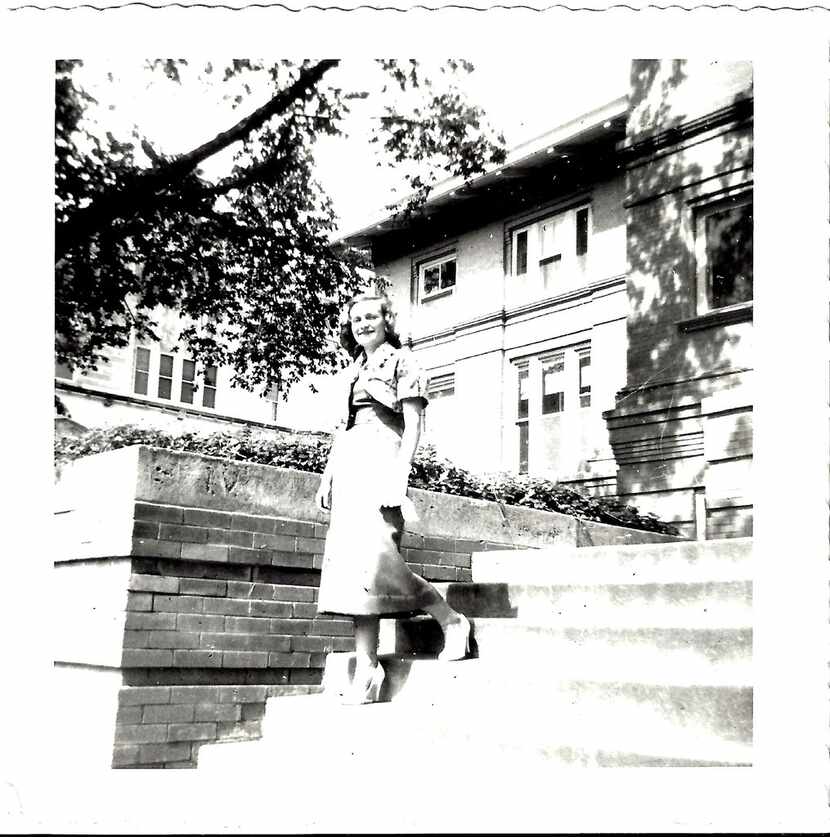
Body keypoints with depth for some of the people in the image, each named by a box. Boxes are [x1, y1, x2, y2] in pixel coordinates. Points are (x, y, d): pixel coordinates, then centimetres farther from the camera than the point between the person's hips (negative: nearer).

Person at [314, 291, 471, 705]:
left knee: (374, 554, -20)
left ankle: (450, 620, -1)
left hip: (381, 462, -7)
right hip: (349, 468, 7)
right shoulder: (352, 371, 23)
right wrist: (328, 476, 17)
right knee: (353, 559, 0)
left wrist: (399, 478, -17)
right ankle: (365, 667, 1)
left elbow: (413, 425, -7)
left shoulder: (402, 362, 2)